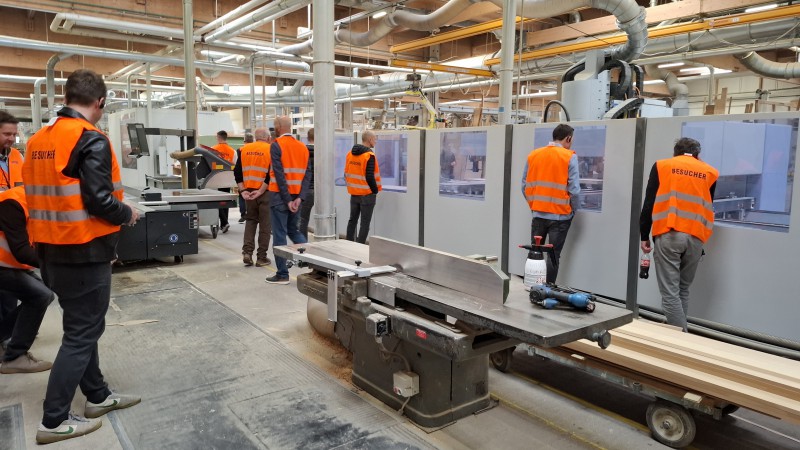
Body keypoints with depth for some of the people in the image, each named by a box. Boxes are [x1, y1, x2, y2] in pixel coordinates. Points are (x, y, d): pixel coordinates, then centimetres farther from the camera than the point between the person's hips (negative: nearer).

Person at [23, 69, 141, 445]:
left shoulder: (38, 140, 9)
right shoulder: (91, 140, -16)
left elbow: (40, 194, 13)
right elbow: (99, 201, -22)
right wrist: (128, 214, -5)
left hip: (51, 250, 8)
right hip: (84, 252, -8)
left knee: (82, 324, 19)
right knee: (82, 332, 3)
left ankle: (97, 396, 31)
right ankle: (54, 420, 11)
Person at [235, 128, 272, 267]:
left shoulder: (244, 149, 8)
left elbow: (237, 172, 4)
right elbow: (271, 174, -14)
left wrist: (243, 190, 1)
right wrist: (261, 191, -13)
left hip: (249, 192, 4)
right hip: (265, 193, -4)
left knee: (250, 220, 19)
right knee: (265, 225, 5)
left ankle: (247, 252, 6)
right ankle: (261, 257, 9)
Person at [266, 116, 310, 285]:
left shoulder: (277, 145, -8)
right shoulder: (302, 147, 10)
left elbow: (279, 174, -16)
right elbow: (307, 175, 3)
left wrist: (287, 200, -15)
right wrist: (299, 197, -4)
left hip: (280, 196, -6)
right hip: (296, 197, 6)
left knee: (280, 235, 1)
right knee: (293, 230, 20)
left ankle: (283, 274, 6)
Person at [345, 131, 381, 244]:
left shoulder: (350, 154, 6)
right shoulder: (369, 155, -16)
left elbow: (346, 174, 10)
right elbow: (369, 176, -21)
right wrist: (375, 190, -9)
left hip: (354, 194, 7)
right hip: (367, 194, -7)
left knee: (352, 220, 17)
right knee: (365, 223, 0)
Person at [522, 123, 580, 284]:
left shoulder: (533, 155, 3)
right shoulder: (569, 157, -8)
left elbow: (524, 186, 5)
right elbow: (574, 190, -11)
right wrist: (572, 210, 5)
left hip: (538, 214, 4)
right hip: (560, 216, -3)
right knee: (553, 256, 5)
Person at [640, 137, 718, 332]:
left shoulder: (662, 166, 8)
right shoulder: (710, 172, 15)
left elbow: (648, 204, 3)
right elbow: (708, 206, 18)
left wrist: (644, 236, 8)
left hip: (668, 235, -3)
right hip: (695, 238, 3)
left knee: (670, 292, -1)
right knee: (683, 290, 17)